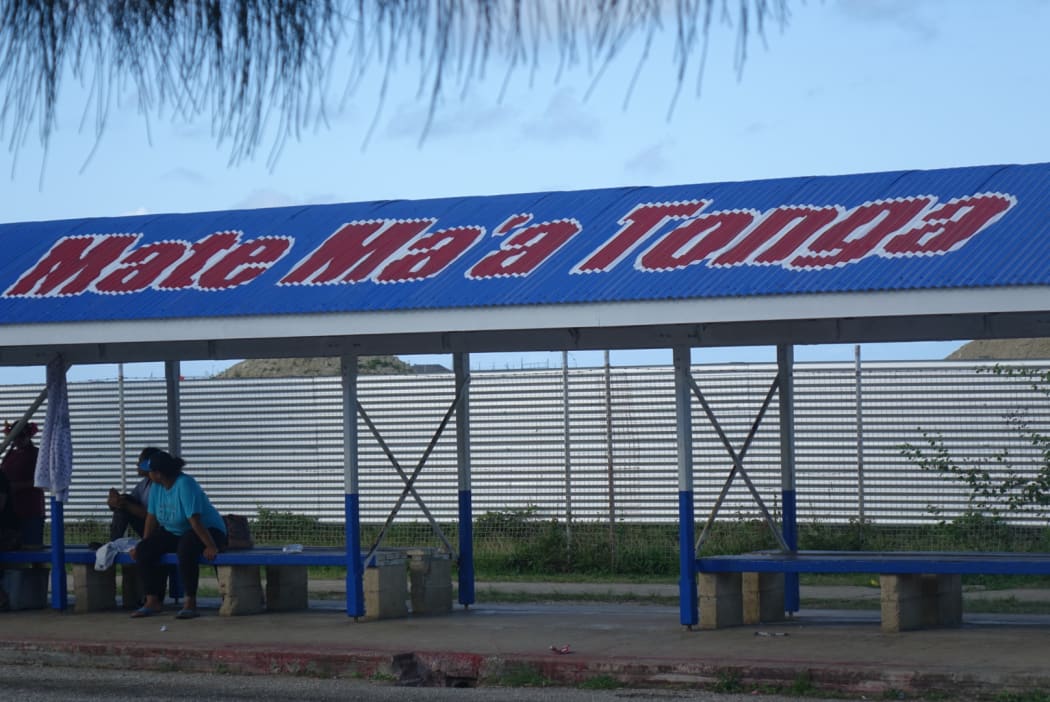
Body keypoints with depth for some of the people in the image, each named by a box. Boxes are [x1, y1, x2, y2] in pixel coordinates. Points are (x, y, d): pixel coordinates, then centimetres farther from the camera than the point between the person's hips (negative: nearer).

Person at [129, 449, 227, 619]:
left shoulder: (185, 485, -25)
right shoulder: (156, 487, -1)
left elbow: (194, 520, -30)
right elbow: (151, 517, 5)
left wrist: (211, 547, -31)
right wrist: (143, 545, 3)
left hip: (207, 530, -8)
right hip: (173, 532, 8)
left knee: (186, 548, -40)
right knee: (143, 551, -12)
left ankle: (190, 603, -32)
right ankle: (153, 601, -9)